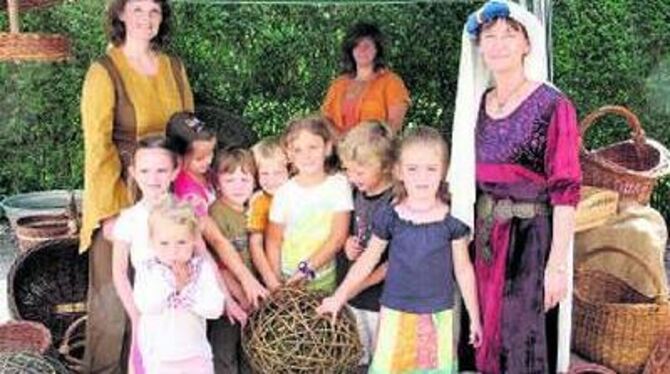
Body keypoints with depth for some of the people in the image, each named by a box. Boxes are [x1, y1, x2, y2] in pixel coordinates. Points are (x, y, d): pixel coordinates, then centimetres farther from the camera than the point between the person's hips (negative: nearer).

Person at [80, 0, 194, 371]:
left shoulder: (174, 68, 8)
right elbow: (98, 147, -12)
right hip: (121, 197, -4)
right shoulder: (104, 71, -7)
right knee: (114, 295, 2)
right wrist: (110, 211, -17)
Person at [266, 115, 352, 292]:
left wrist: (308, 268, -14)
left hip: (325, 279, -1)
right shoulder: (284, 192, -3)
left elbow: (338, 236, -9)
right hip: (288, 280, 1)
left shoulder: (338, 184, -5)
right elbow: (273, 240, 2)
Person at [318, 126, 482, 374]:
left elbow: (463, 268, 2)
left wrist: (474, 316, 5)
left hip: (438, 315, 0)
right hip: (397, 313, 0)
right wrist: (339, 297, 4)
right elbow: (368, 260, 4)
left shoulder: (452, 219, -7)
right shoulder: (390, 216, -7)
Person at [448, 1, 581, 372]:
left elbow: (565, 191, -14)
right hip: (485, 235, 6)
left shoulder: (552, 106, -11)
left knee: (523, 342, 2)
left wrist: (557, 263, -18)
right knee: (488, 337, 14)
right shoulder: (478, 103, 8)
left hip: (530, 236, -6)